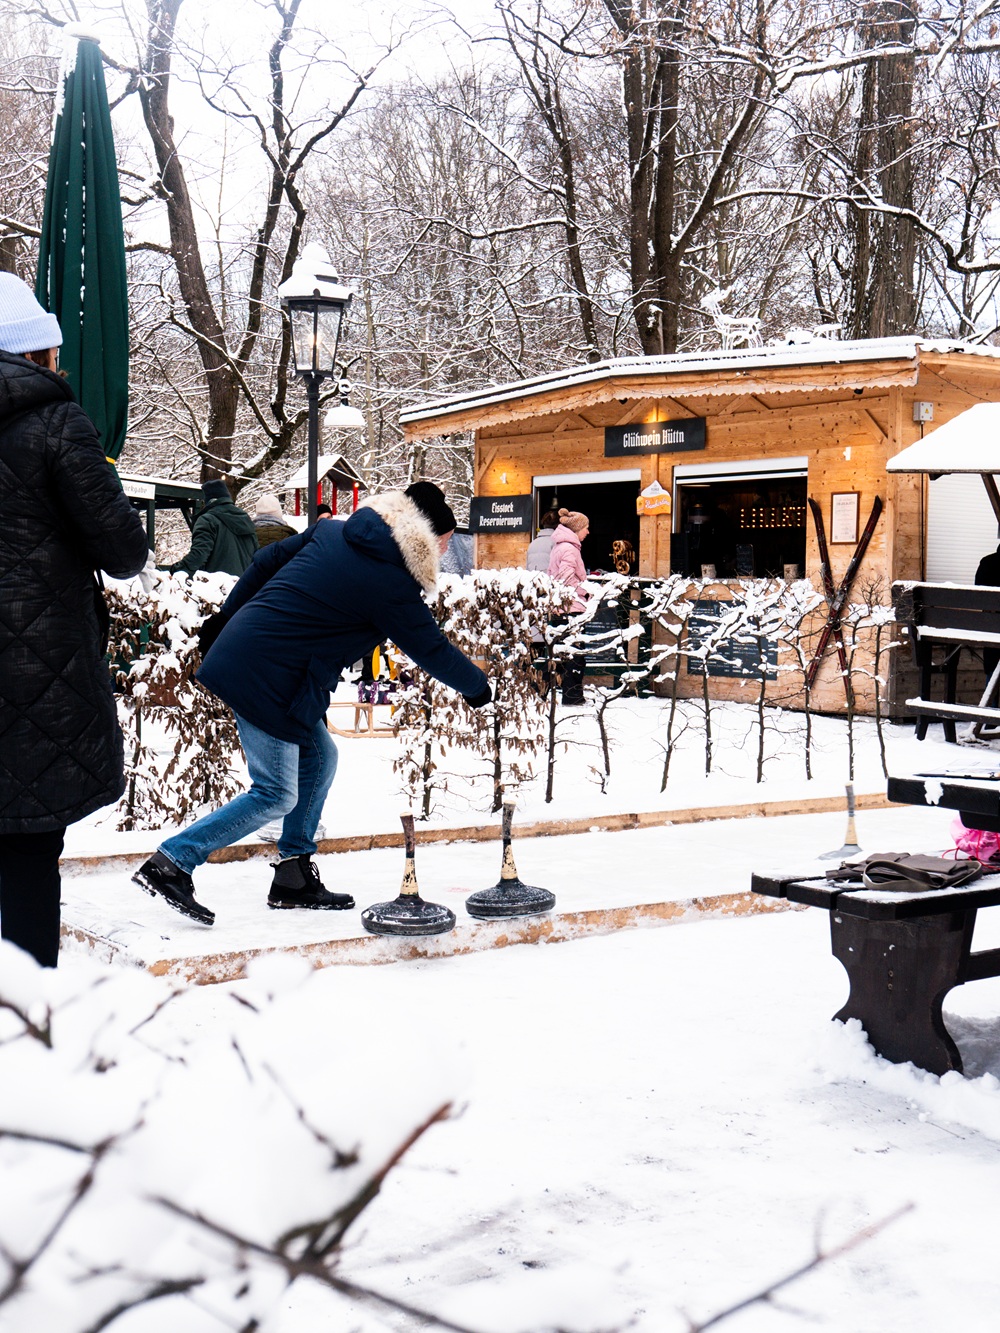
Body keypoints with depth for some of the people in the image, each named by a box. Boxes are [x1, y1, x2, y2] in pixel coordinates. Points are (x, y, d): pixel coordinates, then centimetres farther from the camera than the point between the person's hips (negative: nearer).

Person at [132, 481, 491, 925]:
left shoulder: (332, 531, 9)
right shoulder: (392, 584, -12)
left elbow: (267, 561, 15)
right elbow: (431, 649, 0)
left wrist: (226, 617, 25)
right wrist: (477, 688, 17)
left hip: (238, 649, 9)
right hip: (268, 678, -9)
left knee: (319, 757, 18)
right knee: (276, 796, -3)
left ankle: (294, 876, 24)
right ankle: (171, 863, -5)